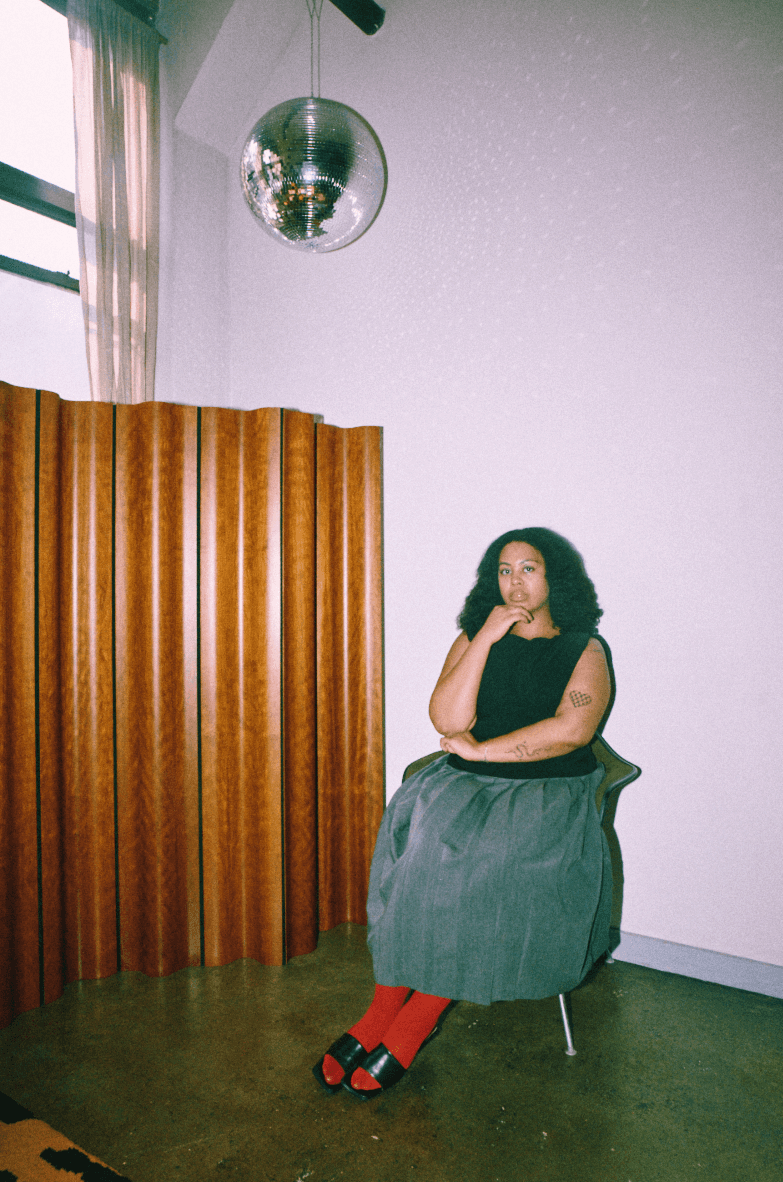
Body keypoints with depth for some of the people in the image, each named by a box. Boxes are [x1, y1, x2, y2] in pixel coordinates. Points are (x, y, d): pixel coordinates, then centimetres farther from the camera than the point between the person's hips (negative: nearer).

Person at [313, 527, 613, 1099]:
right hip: (465, 787, 3)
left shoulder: (585, 651, 4)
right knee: (420, 854, -25)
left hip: (548, 795, -2)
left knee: (484, 869, -29)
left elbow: (572, 730, -13)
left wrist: (481, 749, -12)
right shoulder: (473, 638, 10)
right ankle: (382, 1013, -14)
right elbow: (448, 720, -6)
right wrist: (486, 639, -10)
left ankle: (416, 1020, -14)